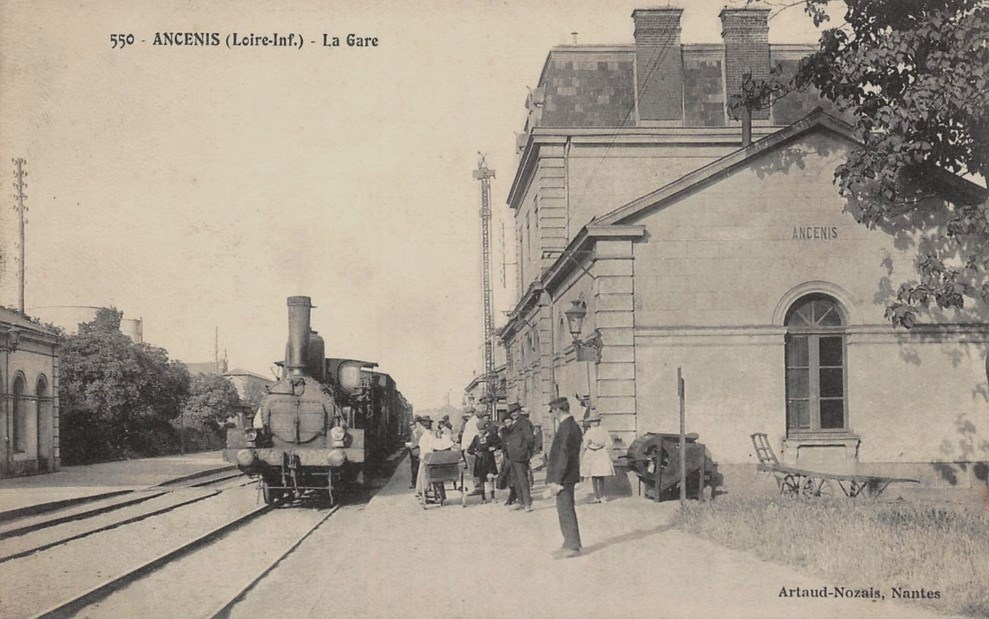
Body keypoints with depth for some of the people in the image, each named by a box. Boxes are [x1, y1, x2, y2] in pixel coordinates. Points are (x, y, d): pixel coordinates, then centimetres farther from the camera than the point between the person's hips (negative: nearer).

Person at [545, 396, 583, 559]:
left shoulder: (566, 428, -19)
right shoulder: (573, 426, 13)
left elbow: (563, 455, -22)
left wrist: (556, 480, -20)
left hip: (564, 477, -10)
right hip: (568, 476, 10)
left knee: (566, 511, -4)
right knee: (567, 511, 15)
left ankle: (572, 547, 0)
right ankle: (570, 544, 22)